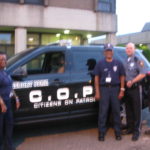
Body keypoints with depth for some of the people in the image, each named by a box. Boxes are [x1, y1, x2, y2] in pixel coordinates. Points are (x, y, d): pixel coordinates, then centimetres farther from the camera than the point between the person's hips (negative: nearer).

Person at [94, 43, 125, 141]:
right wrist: (97, 92, -2)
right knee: (103, 112, 0)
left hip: (115, 89, 1)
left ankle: (118, 132, 17)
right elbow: (97, 78, 4)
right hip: (104, 89, -1)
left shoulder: (118, 63, 8)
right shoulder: (100, 63, 5)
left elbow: (122, 77, 8)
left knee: (116, 111, 6)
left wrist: (122, 90, 0)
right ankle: (102, 133, 8)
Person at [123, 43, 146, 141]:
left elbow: (143, 74, -14)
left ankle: (136, 131, 6)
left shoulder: (138, 60, -6)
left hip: (135, 88, -6)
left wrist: (132, 82, -18)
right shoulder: (125, 61, 14)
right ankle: (130, 128, 24)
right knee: (128, 110, 12)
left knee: (137, 110, 0)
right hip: (127, 89, 6)